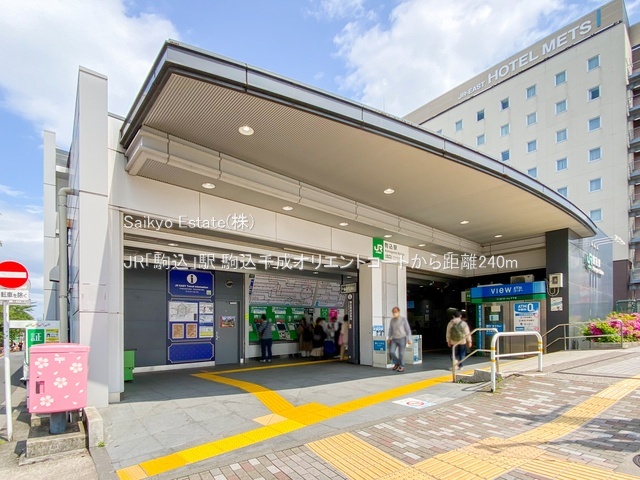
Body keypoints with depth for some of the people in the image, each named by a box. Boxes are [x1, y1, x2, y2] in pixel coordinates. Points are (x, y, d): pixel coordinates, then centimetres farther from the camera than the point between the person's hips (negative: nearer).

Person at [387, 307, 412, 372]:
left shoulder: (404, 319, -9)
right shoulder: (392, 320, 5)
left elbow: (408, 330, -8)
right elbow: (390, 330, 12)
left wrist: (409, 339, -14)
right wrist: (389, 339, 6)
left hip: (402, 339, -4)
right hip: (394, 339, 4)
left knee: (401, 353, -3)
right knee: (391, 352, -9)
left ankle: (401, 367, 14)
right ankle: (397, 363, 13)